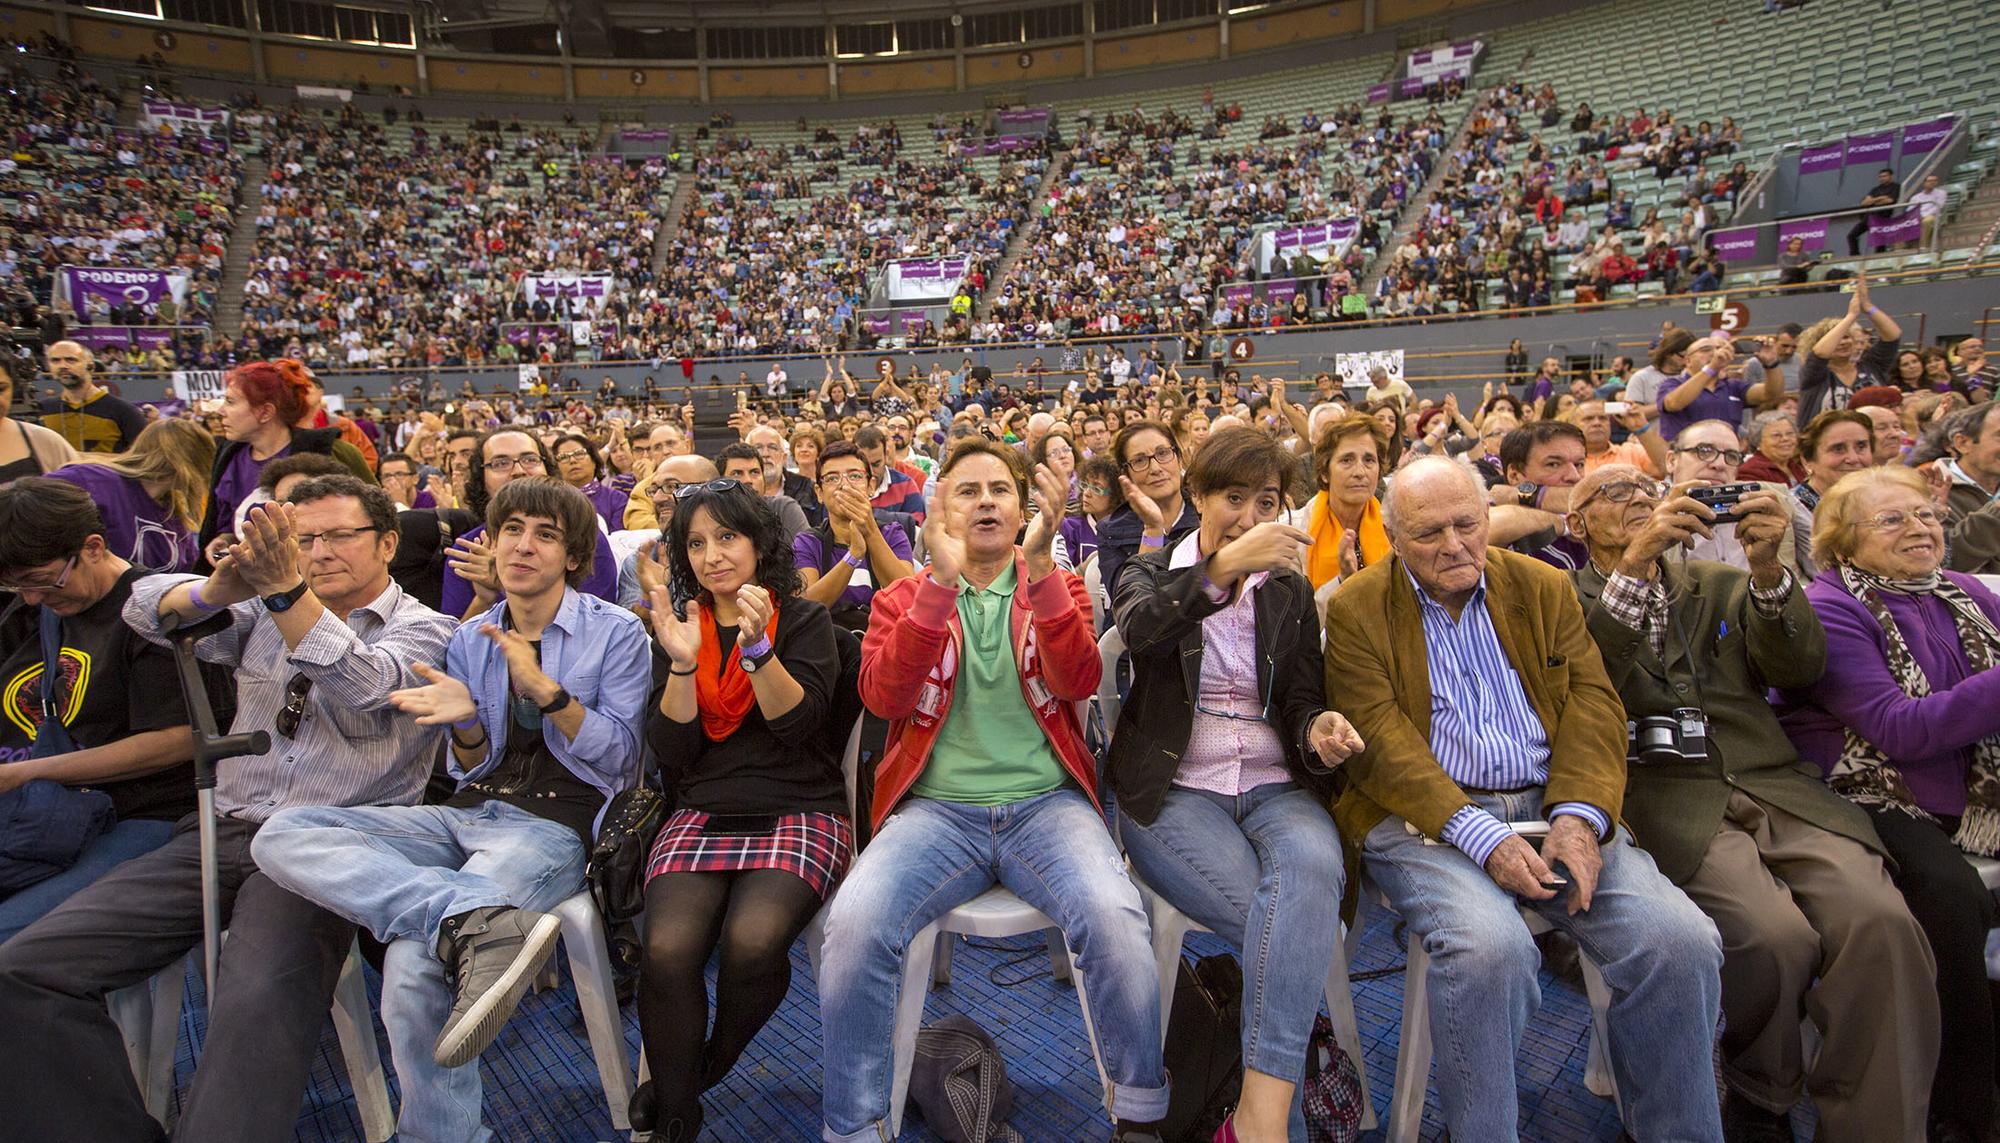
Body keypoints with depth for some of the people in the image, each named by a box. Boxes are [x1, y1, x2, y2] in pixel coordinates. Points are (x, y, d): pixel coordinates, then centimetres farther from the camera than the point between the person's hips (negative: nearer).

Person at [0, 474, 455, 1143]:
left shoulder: (423, 629, 3)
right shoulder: (262, 610, 19)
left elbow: (361, 687, -17)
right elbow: (148, 608, 6)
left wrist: (288, 591, -28)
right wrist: (219, 588, -16)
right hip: (225, 833, 6)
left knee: (259, 1006, -32)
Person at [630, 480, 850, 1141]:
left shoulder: (803, 620, 7)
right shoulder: (681, 628, 15)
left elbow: (799, 723, -7)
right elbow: (672, 750, 5)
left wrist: (758, 647, -21)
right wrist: (682, 662, -10)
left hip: (799, 808, -2)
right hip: (704, 811, 2)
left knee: (753, 941, -30)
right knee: (667, 950, -27)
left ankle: (699, 1075, 1)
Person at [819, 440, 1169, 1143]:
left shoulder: (1056, 589, 14)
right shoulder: (904, 598, 13)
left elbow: (1078, 682, -6)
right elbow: (882, 697, -7)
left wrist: (1039, 565, -18)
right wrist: (941, 580, -17)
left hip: (1046, 801, 0)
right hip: (936, 807, 0)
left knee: (1114, 915, -29)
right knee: (854, 921, -28)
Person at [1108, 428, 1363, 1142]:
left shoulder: (1291, 591, 16)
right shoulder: (1151, 572, 8)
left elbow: (1303, 700, 11)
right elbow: (1140, 628, -18)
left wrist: (1317, 732, -13)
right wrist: (1225, 565, -31)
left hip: (1275, 785, 3)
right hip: (1174, 789, -2)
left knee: (1312, 863, -33)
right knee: (1294, 925, -28)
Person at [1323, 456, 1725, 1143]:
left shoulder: (1545, 588, 14)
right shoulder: (1356, 609, 2)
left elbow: (1593, 705, 6)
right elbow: (1379, 739, -8)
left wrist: (1579, 817, -12)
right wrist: (1482, 836, -19)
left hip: (1553, 809, 4)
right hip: (1425, 820, -3)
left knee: (1683, 940, -18)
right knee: (1490, 947, -32)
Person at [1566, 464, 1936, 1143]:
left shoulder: (1718, 584, 23)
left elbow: (1799, 668, 8)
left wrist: (1768, 569, -10)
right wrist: (1634, 566, -21)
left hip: (1771, 784, 4)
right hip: (1664, 798, -4)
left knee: (1881, 923, -24)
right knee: (1776, 936, -27)